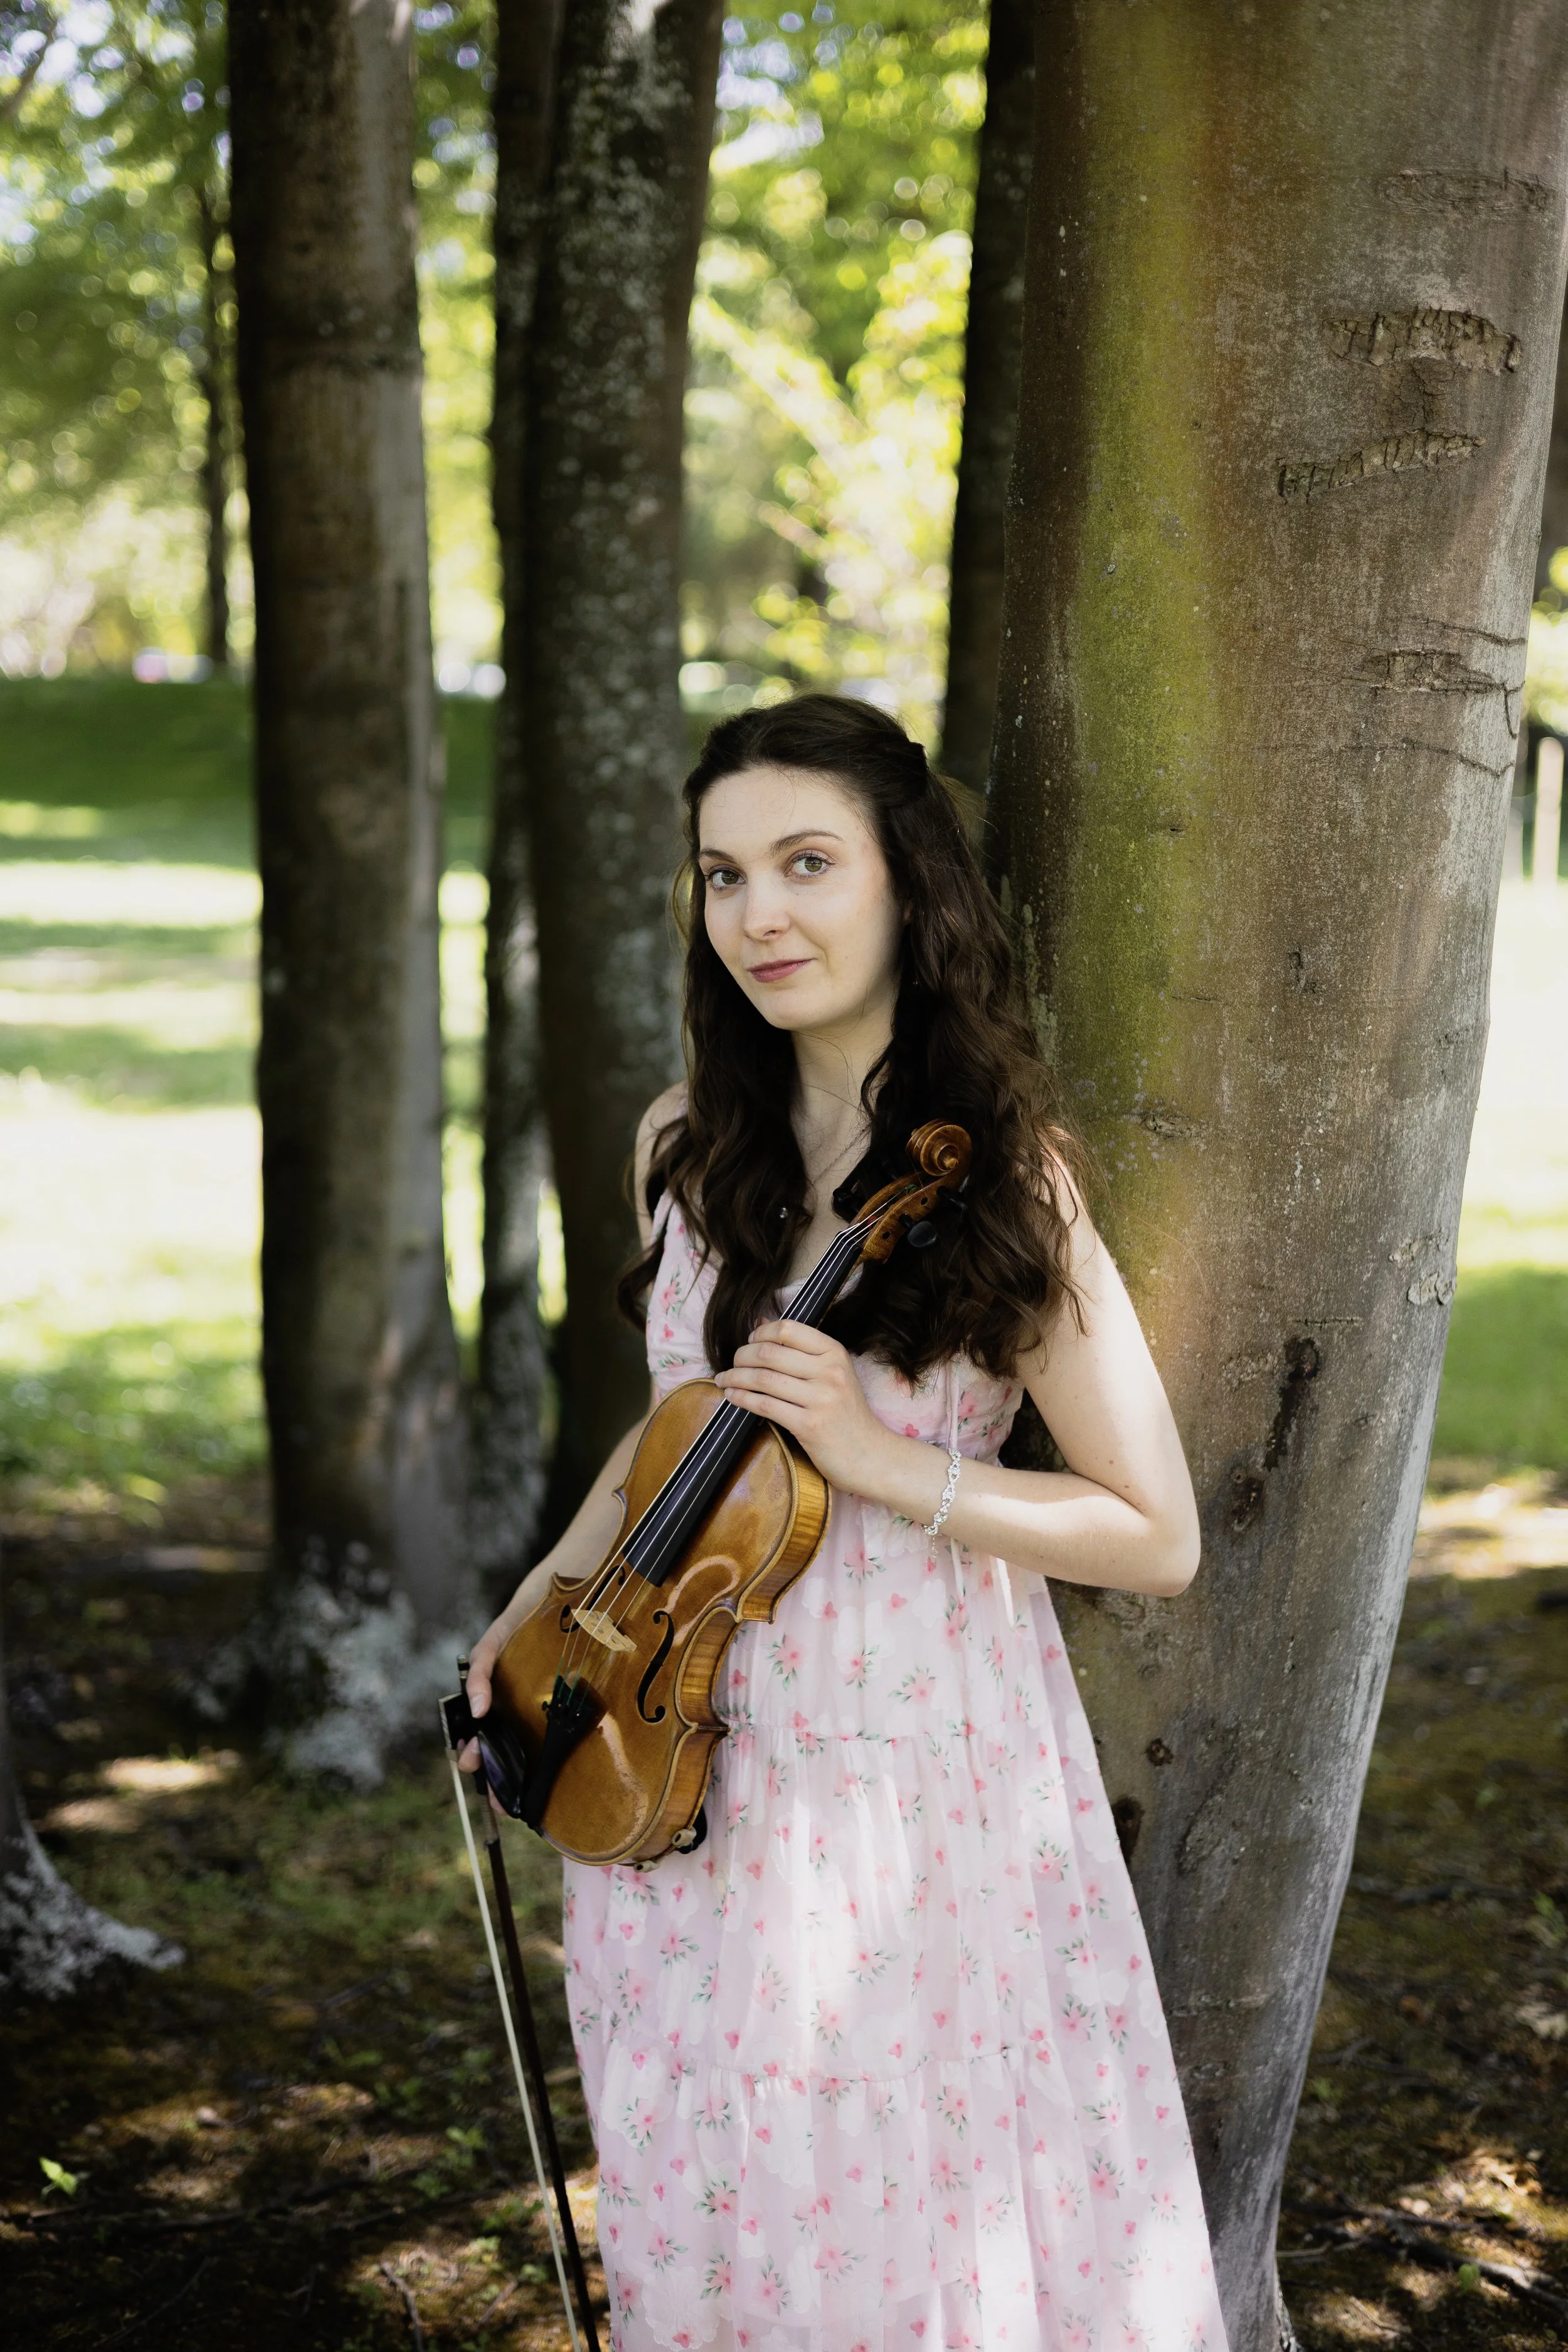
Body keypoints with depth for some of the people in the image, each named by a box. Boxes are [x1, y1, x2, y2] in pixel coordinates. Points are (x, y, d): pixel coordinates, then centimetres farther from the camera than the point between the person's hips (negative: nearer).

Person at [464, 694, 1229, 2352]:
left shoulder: (1005, 1178, -13)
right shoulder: (688, 1148, 2)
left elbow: (1157, 1539, -13)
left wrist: (883, 1463, -22)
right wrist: (549, 1594, 9)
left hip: (919, 1770, -4)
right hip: (687, 1762, 4)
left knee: (916, 2207, 7)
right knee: (702, 2212, 15)